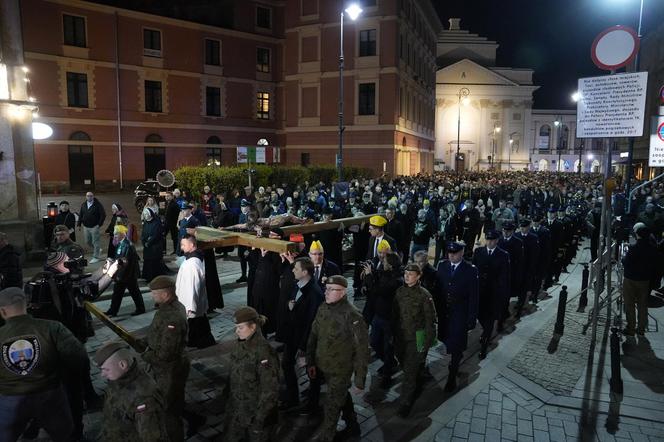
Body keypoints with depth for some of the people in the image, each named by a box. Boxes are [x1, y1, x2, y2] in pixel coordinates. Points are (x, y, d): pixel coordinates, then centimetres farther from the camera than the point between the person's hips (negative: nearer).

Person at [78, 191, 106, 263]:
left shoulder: (97, 205, -8)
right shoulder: (83, 205, 8)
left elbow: (103, 215, -9)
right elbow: (80, 215, 15)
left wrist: (99, 224, -14)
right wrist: (79, 224, 9)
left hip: (94, 227, -6)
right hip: (86, 227, 6)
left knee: (95, 242, -2)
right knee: (88, 241, 14)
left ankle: (96, 257, 7)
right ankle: (98, 250, 36)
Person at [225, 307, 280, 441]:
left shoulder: (264, 352, -26)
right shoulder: (239, 344, -3)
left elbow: (270, 390, -22)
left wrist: (260, 420, -19)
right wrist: (227, 397, 14)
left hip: (256, 412, -6)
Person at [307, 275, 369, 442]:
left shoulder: (352, 315, -24)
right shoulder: (322, 308, -4)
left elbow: (362, 349, -20)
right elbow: (313, 336, 6)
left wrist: (360, 378, -17)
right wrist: (311, 362, 6)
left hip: (340, 370, -6)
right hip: (323, 366, 6)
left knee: (331, 409, 5)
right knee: (342, 397, 26)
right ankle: (352, 426, 48)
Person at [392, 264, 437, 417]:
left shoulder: (424, 295, -15)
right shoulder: (400, 291, 0)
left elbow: (430, 320, -11)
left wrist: (428, 342, -11)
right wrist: (394, 334, 10)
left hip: (416, 339, -5)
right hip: (401, 337, 5)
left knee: (410, 371, -1)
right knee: (406, 365, 21)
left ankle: (405, 403, 12)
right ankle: (415, 386, 48)